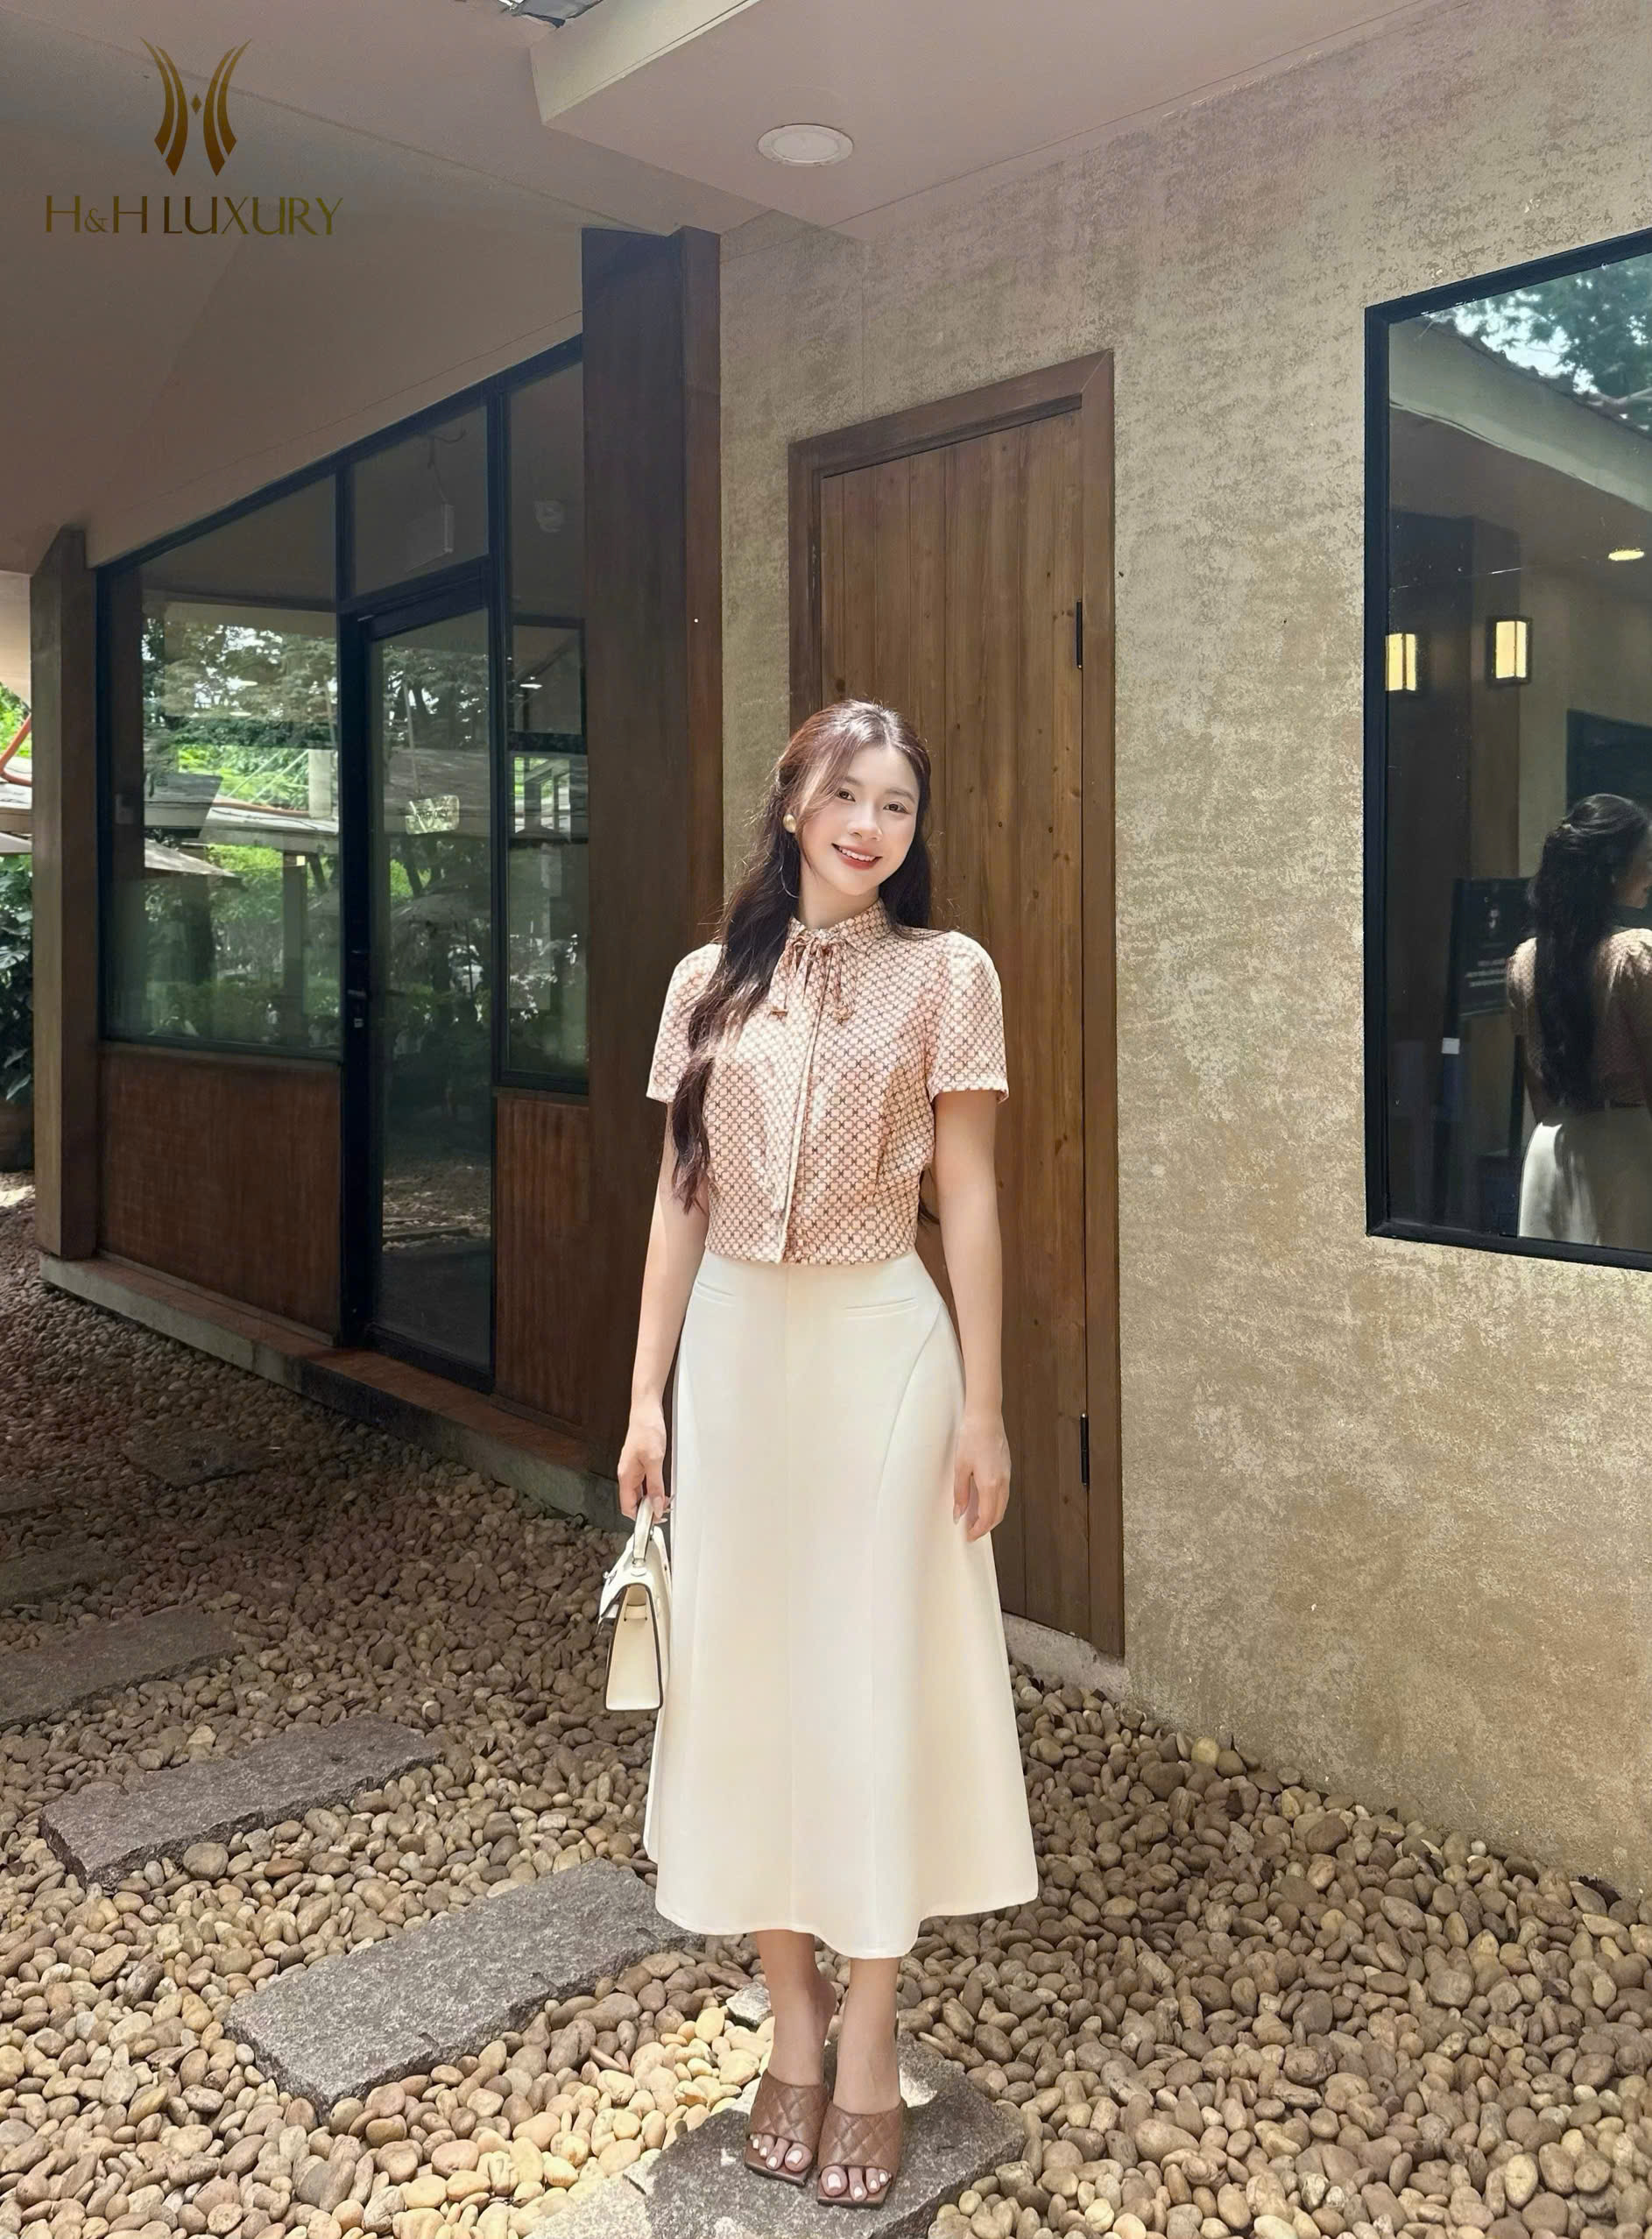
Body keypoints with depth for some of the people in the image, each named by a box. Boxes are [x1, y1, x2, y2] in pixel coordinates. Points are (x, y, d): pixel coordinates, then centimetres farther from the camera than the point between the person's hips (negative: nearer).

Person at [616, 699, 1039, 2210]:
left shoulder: (947, 974, -3)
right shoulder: (711, 980, 5)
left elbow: (968, 1199, -3)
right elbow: (680, 1197, 6)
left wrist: (983, 1406, -5)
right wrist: (647, 1393, 4)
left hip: (880, 1346, -3)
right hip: (734, 1346, 3)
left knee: (878, 1673, 5)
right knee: (743, 1669, 9)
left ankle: (870, 2043, 23)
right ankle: (793, 2015, 29)